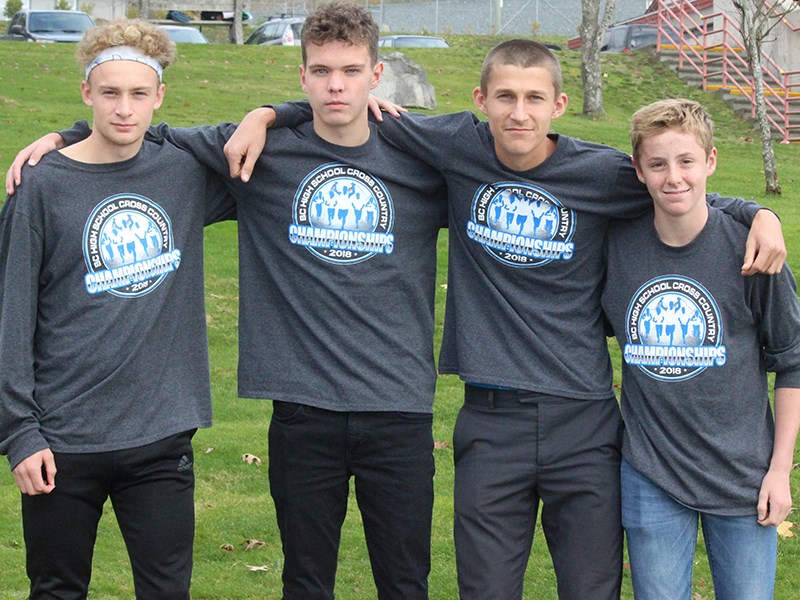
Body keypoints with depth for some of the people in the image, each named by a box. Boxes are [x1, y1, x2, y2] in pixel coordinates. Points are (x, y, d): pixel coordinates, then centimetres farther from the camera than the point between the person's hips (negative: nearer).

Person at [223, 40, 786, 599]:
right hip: (490, 422, 1)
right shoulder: (460, 147, 0)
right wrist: (266, 115, 1)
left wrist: (760, 214, -6)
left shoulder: (601, 172, -3)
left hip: (585, 422, -1)